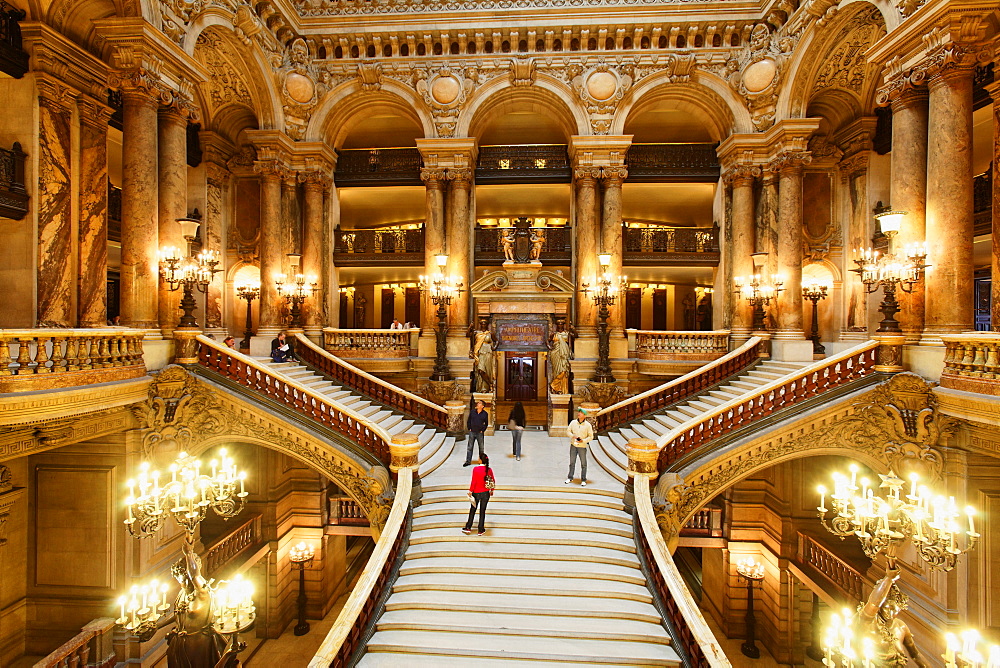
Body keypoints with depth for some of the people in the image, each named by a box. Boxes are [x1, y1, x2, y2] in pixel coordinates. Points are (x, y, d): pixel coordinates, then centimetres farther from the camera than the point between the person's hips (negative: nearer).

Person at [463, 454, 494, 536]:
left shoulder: (476, 469, -17)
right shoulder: (489, 470, -6)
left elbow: (473, 482, -15)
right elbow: (493, 481, 3)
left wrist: (470, 491, -5)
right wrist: (491, 490, 17)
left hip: (476, 493, -2)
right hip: (486, 493, 2)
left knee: (472, 510, 15)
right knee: (482, 511, 11)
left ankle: (468, 528, 24)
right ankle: (481, 530, 17)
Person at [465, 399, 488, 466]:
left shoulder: (485, 414, 0)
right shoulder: (472, 412, 4)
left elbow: (486, 423, 7)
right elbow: (468, 421, 11)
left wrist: (482, 430, -1)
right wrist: (469, 428, 2)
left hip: (480, 433, -1)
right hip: (472, 432, 1)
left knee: (481, 447, 8)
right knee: (469, 447, 4)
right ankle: (468, 461, 11)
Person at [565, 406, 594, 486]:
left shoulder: (588, 425, -6)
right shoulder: (573, 422, 1)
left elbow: (591, 437, -3)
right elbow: (568, 431, 8)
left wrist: (583, 440, -18)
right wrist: (573, 436, -12)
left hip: (582, 446, -2)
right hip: (573, 445, 3)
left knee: (583, 464, 3)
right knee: (572, 462, 13)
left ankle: (583, 480, 15)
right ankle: (570, 478, 26)